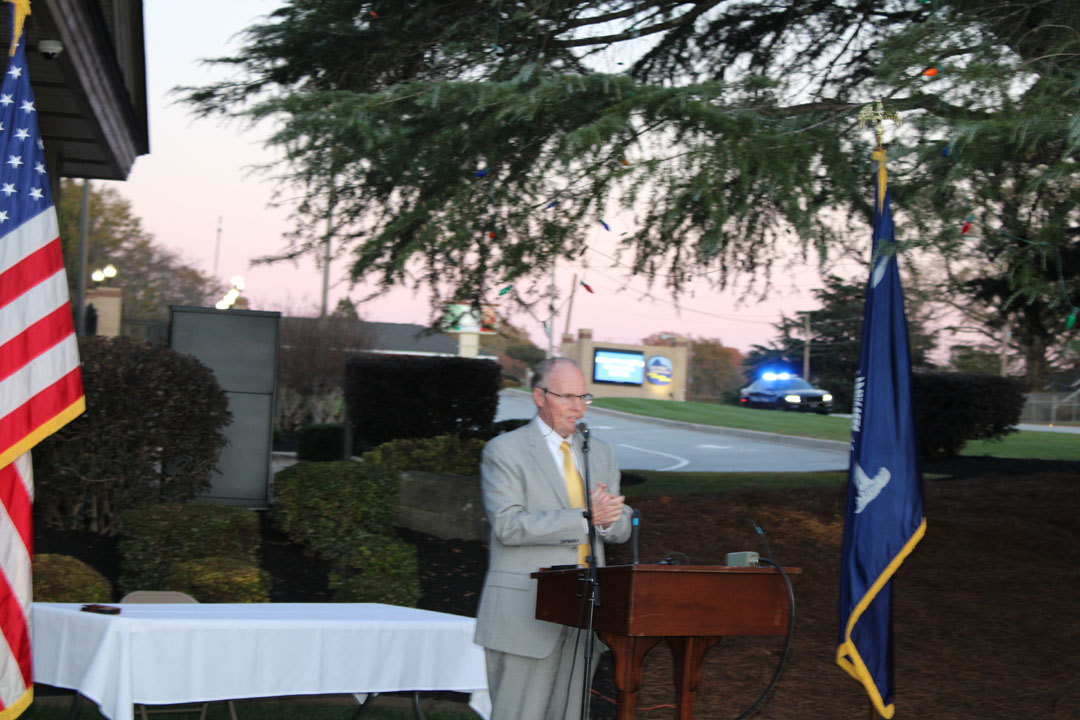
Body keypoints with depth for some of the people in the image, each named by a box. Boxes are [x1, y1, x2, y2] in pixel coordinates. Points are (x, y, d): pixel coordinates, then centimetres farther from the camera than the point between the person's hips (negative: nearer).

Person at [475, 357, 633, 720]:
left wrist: (607, 519, -12)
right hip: (526, 616, -6)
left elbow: (621, 527, 13)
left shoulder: (600, 452, 16)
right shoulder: (505, 451, -3)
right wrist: (584, 519, -19)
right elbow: (508, 525, -15)